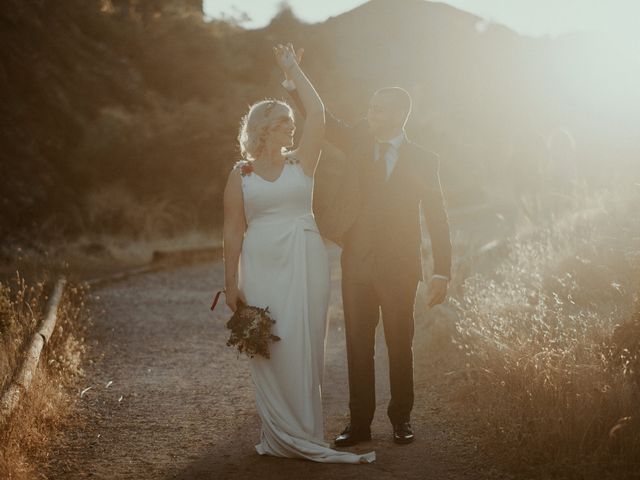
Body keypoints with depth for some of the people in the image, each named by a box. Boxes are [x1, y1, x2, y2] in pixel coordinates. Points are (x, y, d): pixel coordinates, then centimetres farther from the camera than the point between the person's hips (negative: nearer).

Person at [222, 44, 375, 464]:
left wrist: (293, 68, 2)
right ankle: (282, 435, 12)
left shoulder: (301, 163, 6)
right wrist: (231, 283, 0)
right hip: (261, 267, 0)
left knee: (303, 347, 0)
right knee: (268, 349, 1)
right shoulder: (241, 175, 5)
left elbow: (318, 114, -5)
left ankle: (303, 433, 10)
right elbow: (233, 231, 4)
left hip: (304, 263, 0)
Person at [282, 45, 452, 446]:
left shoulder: (422, 160, -2)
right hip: (357, 264, 3)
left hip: (399, 268, -2)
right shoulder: (358, 143, 6)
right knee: (358, 346, 6)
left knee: (400, 345, 8)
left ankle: (402, 419, 22)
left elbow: (437, 218, -4)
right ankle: (360, 423, 14)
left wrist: (442, 273, -9)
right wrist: (294, 83, -20)